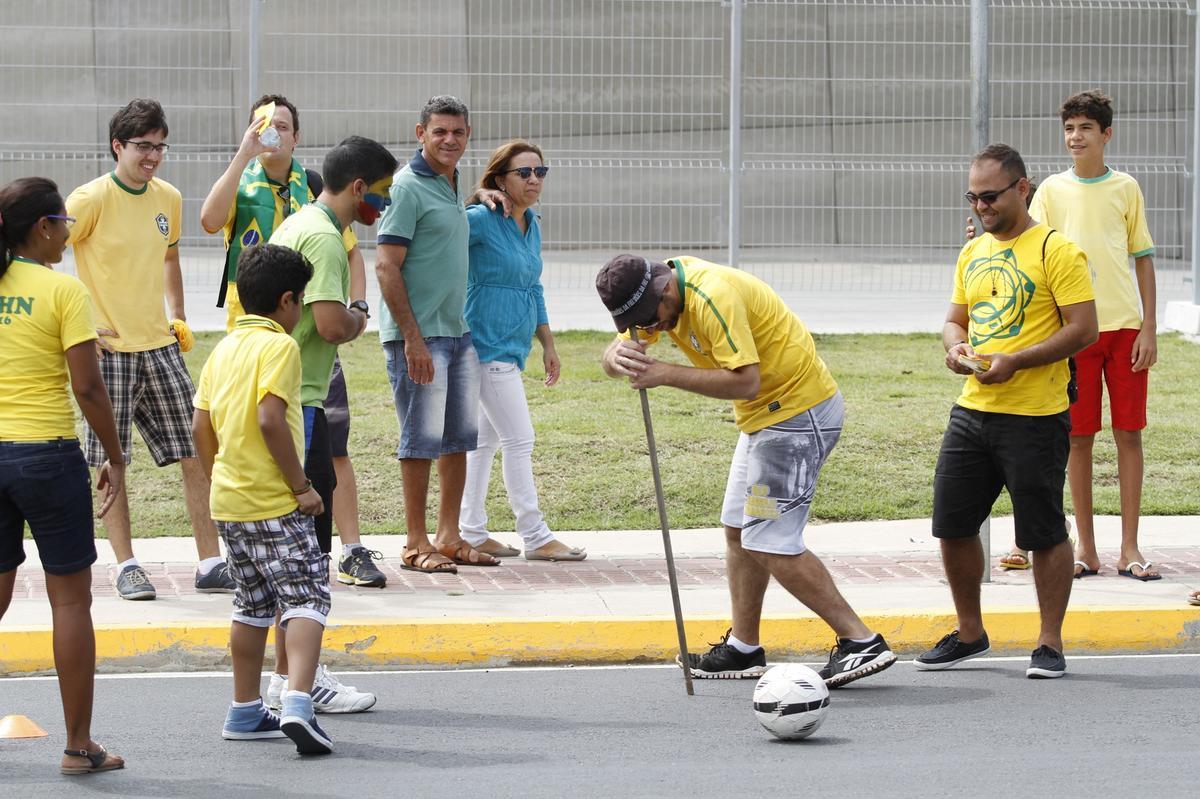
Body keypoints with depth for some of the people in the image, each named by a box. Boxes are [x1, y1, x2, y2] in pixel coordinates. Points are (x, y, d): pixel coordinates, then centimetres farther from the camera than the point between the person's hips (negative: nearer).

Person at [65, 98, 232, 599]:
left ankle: (211, 564, 7)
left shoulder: (168, 199, 8)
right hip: (109, 348, -5)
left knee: (197, 453, 2)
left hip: (160, 346, 5)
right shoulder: (92, 199, -10)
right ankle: (126, 567, 10)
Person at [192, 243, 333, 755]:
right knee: (307, 598, -8)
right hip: (274, 503, -8)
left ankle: (245, 712, 23)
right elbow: (270, 420, -22)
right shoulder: (279, 346, -11)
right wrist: (302, 486, -16)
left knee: (254, 604, 18)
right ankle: (298, 703, -24)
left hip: (229, 501, 8)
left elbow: (201, 426, 13)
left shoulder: (224, 349, 13)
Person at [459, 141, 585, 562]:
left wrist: (548, 345, 19)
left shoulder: (531, 225, 12)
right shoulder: (480, 221, -14)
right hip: (491, 346, -9)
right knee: (519, 440, -7)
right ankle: (535, 537, -2)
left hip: (513, 348, 9)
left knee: (486, 439, 12)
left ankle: (471, 532, 18)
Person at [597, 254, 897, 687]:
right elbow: (615, 351, 1)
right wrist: (619, 357, -23)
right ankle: (743, 648, 22)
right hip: (768, 415, 10)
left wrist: (668, 374, -32)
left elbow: (746, 381, -31)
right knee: (739, 531, 14)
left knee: (771, 543, -11)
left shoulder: (713, 296, -27)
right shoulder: (658, 292, 2)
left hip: (799, 412, -10)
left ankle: (860, 641, -9)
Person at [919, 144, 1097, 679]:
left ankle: (1051, 644, 11)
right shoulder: (973, 253, 14)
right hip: (972, 410, 7)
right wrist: (956, 345, -1)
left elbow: (1083, 330, -14)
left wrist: (1013, 361, -20)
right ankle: (970, 634, 22)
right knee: (952, 525, 7)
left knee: (1044, 533, 0)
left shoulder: (1056, 250, -9)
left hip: (1035, 417, -7)